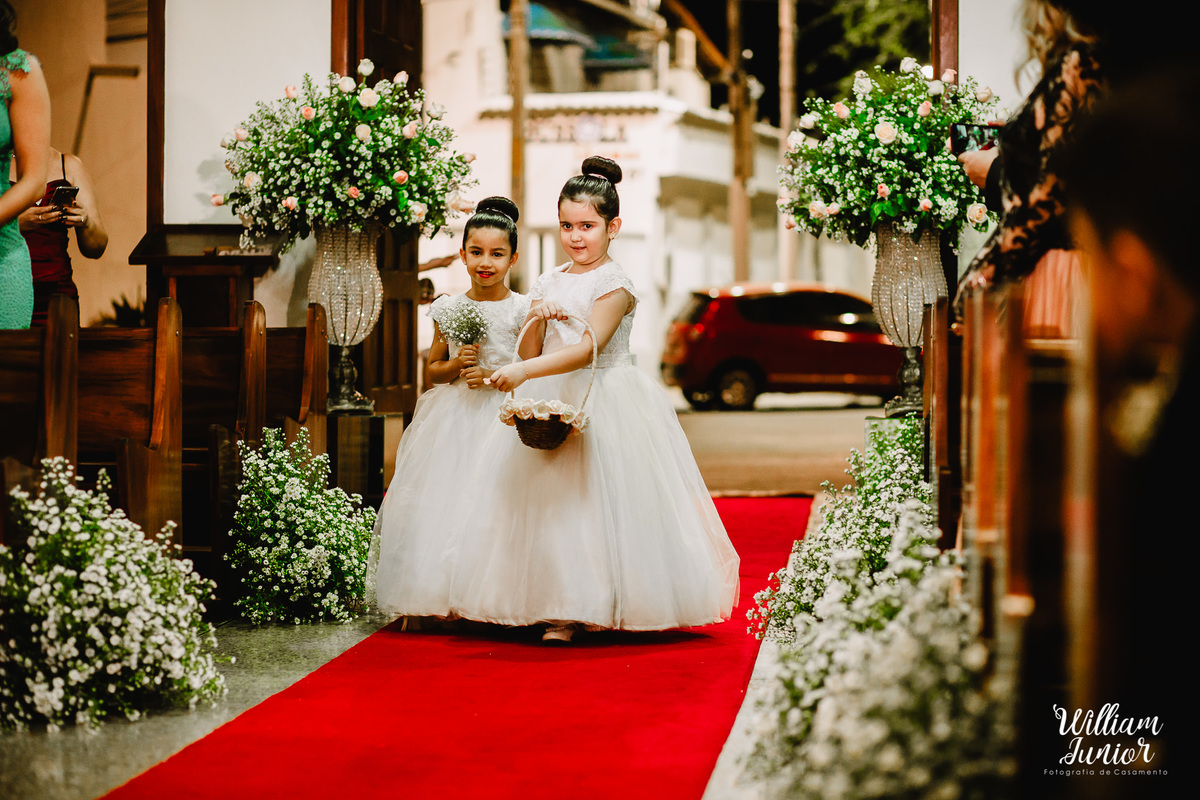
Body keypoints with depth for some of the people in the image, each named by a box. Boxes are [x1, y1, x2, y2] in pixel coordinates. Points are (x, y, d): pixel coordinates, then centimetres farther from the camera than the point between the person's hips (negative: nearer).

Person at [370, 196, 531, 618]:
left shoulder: (523, 310, -3)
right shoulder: (448, 309, 7)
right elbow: (433, 369, 16)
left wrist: (494, 376, -14)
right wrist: (456, 366, -5)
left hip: (503, 415, -3)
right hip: (453, 417, 3)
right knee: (444, 501, -2)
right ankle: (444, 600, 6)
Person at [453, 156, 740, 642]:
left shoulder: (614, 285, -9)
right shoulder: (549, 284, 11)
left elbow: (587, 349, -22)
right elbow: (528, 353, 12)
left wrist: (525, 372, -31)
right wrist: (538, 320, -9)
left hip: (606, 405, -6)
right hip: (553, 403, 6)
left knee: (603, 503, -8)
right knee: (550, 501, 2)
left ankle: (613, 607, 0)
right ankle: (561, 613, 8)